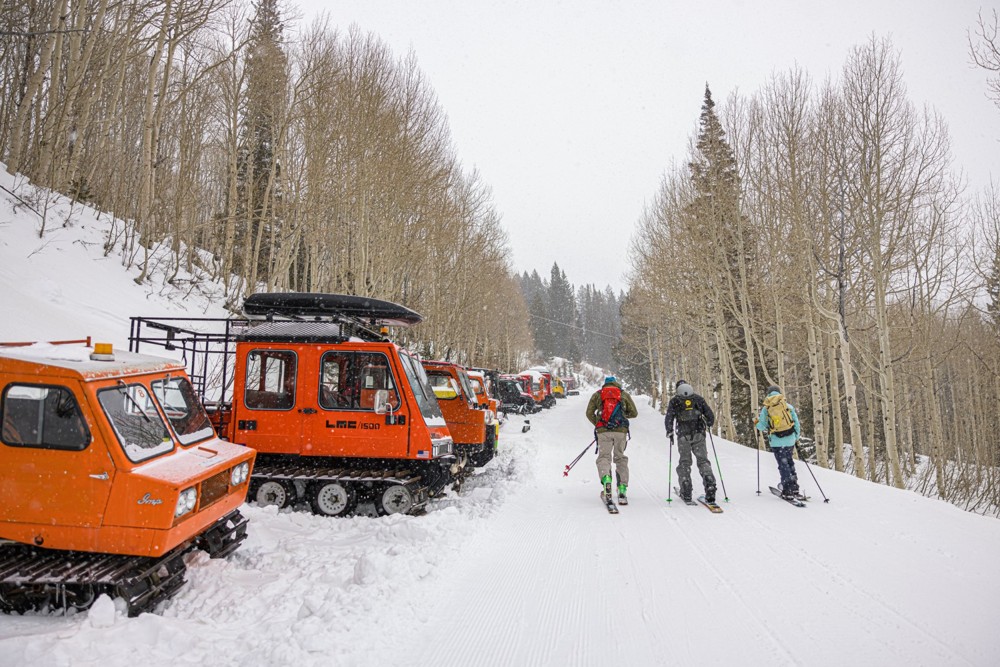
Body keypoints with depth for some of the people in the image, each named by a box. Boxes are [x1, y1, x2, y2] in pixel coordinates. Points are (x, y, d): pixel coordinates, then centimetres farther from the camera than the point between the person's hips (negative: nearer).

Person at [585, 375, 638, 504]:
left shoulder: (597, 394, 15)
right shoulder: (624, 394, 16)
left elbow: (589, 413, 8)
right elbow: (634, 413, 15)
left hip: (603, 431, -1)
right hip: (621, 431, 1)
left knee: (604, 456, -1)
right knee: (620, 458, 11)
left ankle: (606, 480, -31)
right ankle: (622, 489, 2)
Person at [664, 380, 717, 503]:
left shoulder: (674, 401, 4)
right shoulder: (698, 399, 10)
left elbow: (669, 418, -6)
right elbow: (710, 416, 10)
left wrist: (670, 432, 5)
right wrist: (708, 425, 30)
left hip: (683, 436, -1)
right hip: (699, 434, 1)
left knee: (684, 462, 8)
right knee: (703, 460, 7)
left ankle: (686, 492, 6)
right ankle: (710, 485, -12)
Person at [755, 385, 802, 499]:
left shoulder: (765, 408, -1)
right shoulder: (788, 405, 4)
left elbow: (761, 426, -4)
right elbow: (796, 422, 6)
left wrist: (764, 429, 20)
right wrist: (796, 437, 19)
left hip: (776, 441, -2)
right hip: (790, 438, 2)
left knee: (783, 464, 4)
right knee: (789, 460, 20)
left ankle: (788, 489, 3)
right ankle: (794, 485, 22)